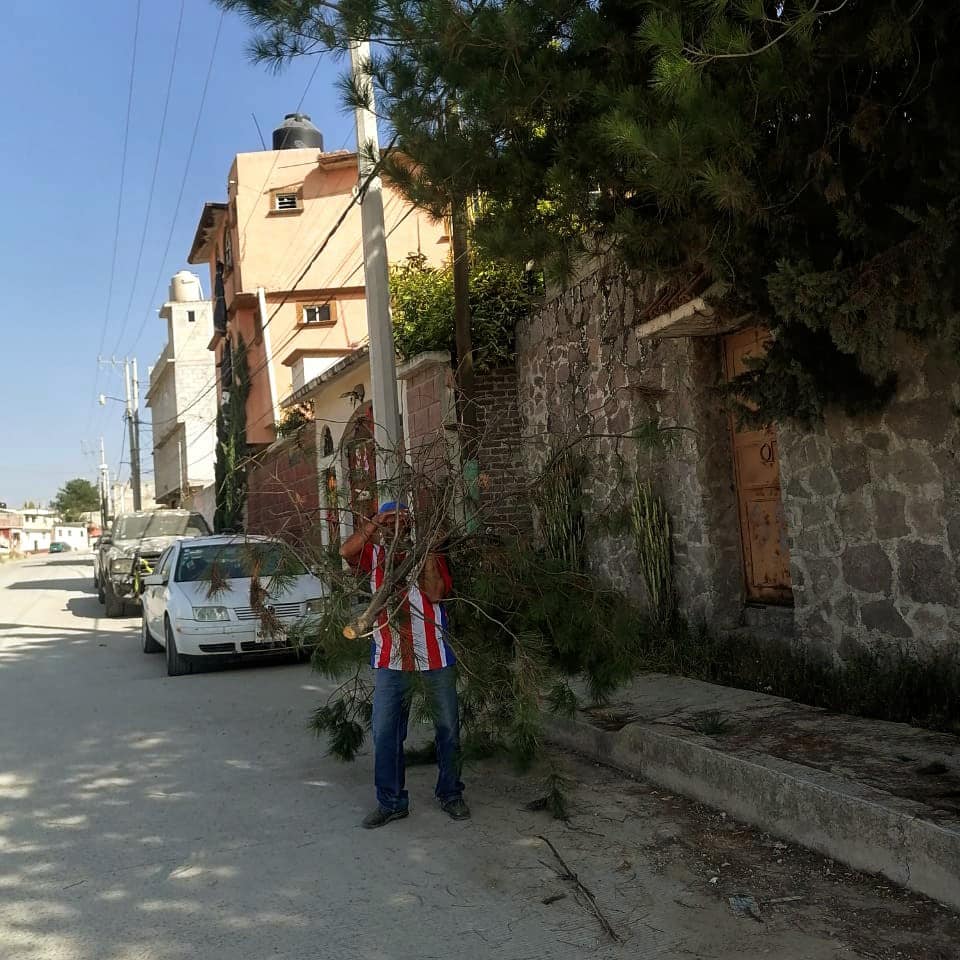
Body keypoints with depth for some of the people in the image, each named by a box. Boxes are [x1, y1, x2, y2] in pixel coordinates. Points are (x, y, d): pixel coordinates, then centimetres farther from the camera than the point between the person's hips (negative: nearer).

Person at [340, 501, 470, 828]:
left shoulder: (428, 552, 3)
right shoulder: (374, 554, 5)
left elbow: (436, 593, -12)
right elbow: (346, 550, -16)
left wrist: (427, 554, -14)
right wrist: (376, 520, -19)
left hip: (434, 652, 0)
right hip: (391, 656, 1)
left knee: (447, 727, 9)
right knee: (385, 732, 2)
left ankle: (450, 794, 25)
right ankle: (391, 802, 15)